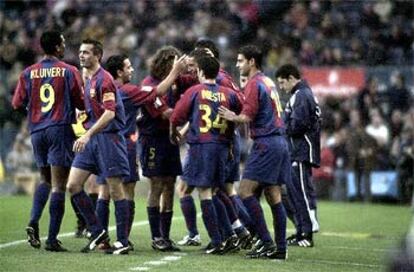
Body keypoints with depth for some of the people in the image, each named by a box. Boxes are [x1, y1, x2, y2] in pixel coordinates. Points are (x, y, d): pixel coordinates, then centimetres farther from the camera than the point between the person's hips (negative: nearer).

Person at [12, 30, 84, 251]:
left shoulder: (28, 73, 4)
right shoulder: (69, 71, -5)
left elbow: (17, 103, 6)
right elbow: (81, 103, -4)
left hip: (37, 131, 4)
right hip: (60, 129, -4)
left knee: (45, 180, 22)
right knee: (58, 185, -3)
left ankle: (33, 222, 1)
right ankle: (52, 239, -6)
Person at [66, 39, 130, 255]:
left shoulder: (104, 79, -13)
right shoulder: (87, 78, 15)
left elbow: (109, 113, -21)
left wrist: (87, 135, -26)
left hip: (108, 137, -9)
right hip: (91, 139, 9)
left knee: (115, 190, -3)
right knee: (73, 185, 2)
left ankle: (122, 242, 3)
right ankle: (97, 232, 11)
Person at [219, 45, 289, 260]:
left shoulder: (254, 83, -9)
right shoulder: (268, 82, 18)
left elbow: (248, 116, -15)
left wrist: (232, 117, 2)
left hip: (265, 143, -9)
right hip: (280, 141, 9)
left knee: (246, 191, -9)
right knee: (274, 196, 8)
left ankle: (266, 242, -14)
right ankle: (280, 248, 6)